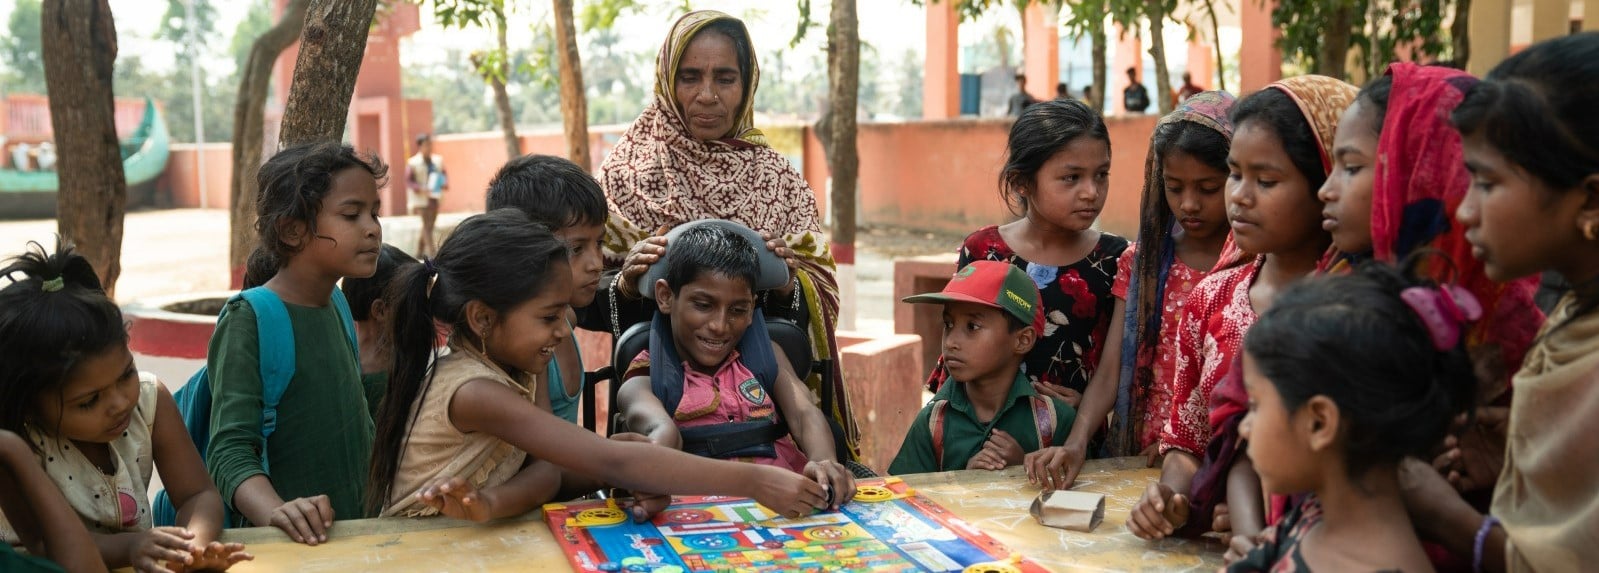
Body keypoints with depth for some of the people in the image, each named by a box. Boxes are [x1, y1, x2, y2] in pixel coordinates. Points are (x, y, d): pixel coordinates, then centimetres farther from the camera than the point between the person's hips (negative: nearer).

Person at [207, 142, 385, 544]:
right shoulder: (249, 320, -13)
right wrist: (276, 512, -35)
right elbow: (230, 449, -20)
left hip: (353, 528, 5)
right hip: (291, 543, -5)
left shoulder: (336, 305, 6)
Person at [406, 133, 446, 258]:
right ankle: (431, 253, -9)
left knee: (429, 226, 11)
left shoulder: (438, 160, 6)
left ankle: (420, 252, 24)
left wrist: (445, 183, -5)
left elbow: (444, 175, 16)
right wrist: (421, 189, -21)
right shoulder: (412, 163, -6)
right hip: (421, 199, -5)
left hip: (434, 198, 5)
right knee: (427, 226, -7)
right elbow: (408, 181, -7)